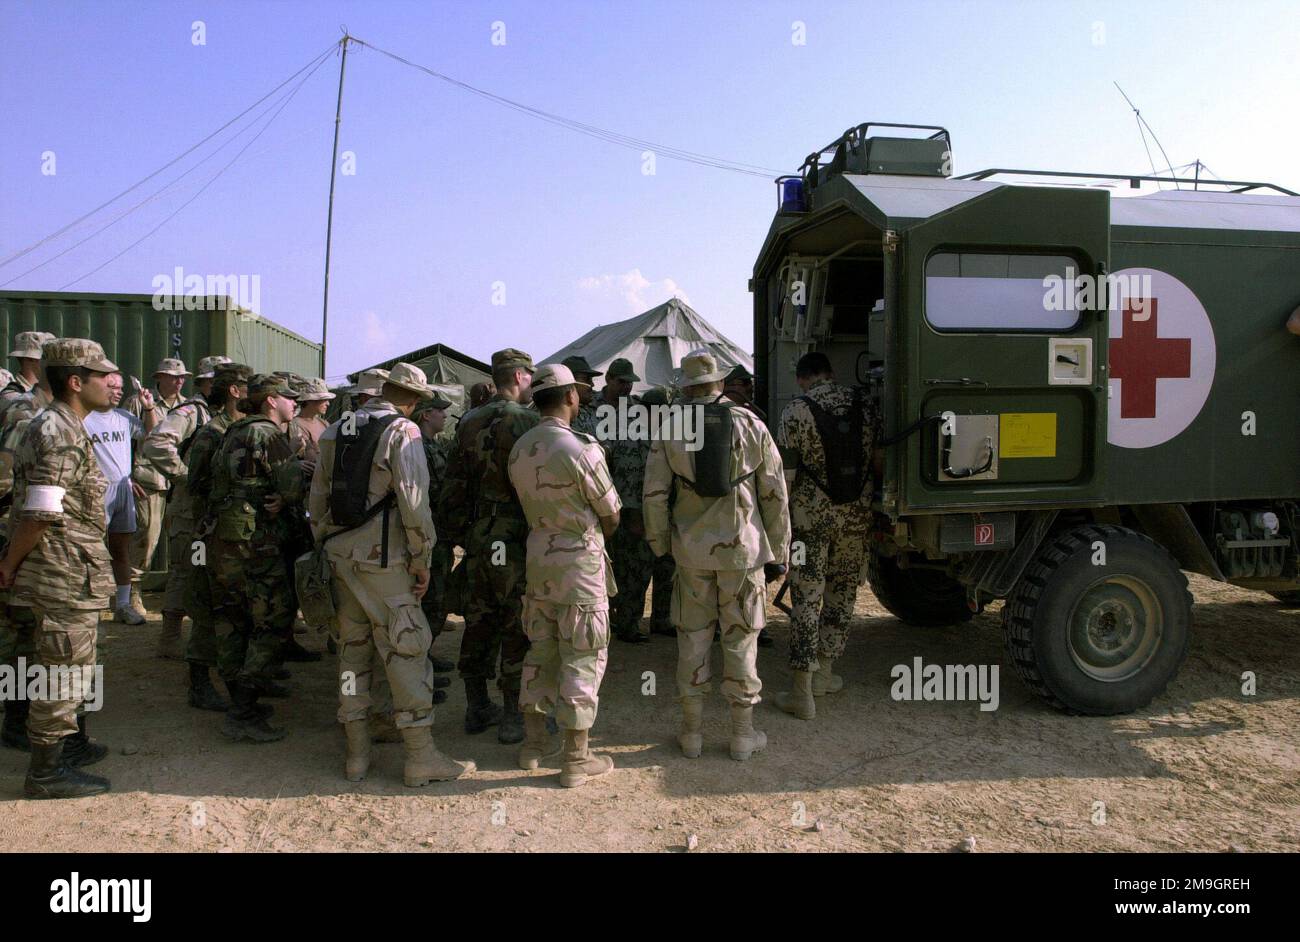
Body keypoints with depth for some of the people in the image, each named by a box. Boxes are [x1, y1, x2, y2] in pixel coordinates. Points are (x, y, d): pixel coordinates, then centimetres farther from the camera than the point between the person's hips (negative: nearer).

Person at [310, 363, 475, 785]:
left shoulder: (337, 431, 11)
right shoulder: (403, 432, -8)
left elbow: (317, 500, 14)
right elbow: (413, 500, -16)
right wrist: (422, 559, -8)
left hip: (339, 556, 7)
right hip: (382, 560, -6)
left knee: (352, 649, 13)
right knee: (406, 652, 0)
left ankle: (357, 754, 20)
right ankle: (421, 757, 4)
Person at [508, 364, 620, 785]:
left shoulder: (519, 448, 2)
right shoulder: (581, 448, -17)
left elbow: (530, 504, 10)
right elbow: (611, 516, -8)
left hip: (537, 556, 7)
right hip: (579, 561, -7)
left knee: (540, 650, 18)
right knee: (582, 659, 3)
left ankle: (532, 743, 28)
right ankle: (576, 760, 10)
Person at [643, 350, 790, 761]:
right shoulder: (750, 424, -1)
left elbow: (654, 495, -2)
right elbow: (774, 494, 0)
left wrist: (659, 546, 11)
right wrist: (778, 552, 7)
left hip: (691, 549, 1)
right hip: (742, 547, -1)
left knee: (693, 638, 10)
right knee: (741, 639, 8)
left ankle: (692, 731, 18)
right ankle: (743, 734, 16)